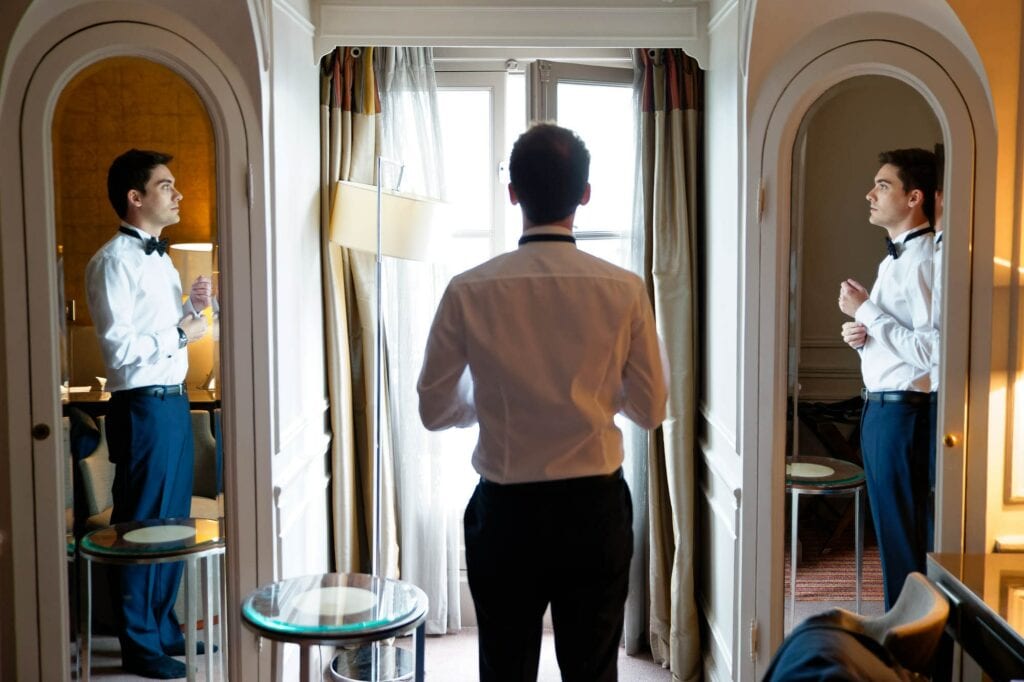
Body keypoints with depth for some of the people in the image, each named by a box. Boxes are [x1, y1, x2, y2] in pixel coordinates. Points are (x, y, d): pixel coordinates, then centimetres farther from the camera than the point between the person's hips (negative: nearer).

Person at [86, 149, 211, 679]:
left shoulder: (160, 258, 15)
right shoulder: (113, 262, -14)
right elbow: (120, 348, -21)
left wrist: (191, 306, 5)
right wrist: (182, 332, -12)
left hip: (173, 400, 9)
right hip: (142, 406, -9)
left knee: (173, 518, 16)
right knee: (140, 523, 2)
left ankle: (165, 627, 30)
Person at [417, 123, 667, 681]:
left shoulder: (469, 292, -11)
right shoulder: (624, 290, -10)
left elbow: (434, 410, -2)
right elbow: (650, 410, -1)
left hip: (506, 511, 0)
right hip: (595, 509, 0)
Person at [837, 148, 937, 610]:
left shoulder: (924, 261, -16)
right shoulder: (894, 259, 16)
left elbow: (929, 349, -24)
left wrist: (867, 311, -18)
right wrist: (862, 334, 4)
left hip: (903, 411, -10)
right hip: (880, 407, 10)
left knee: (902, 536, 0)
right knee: (891, 532, 18)